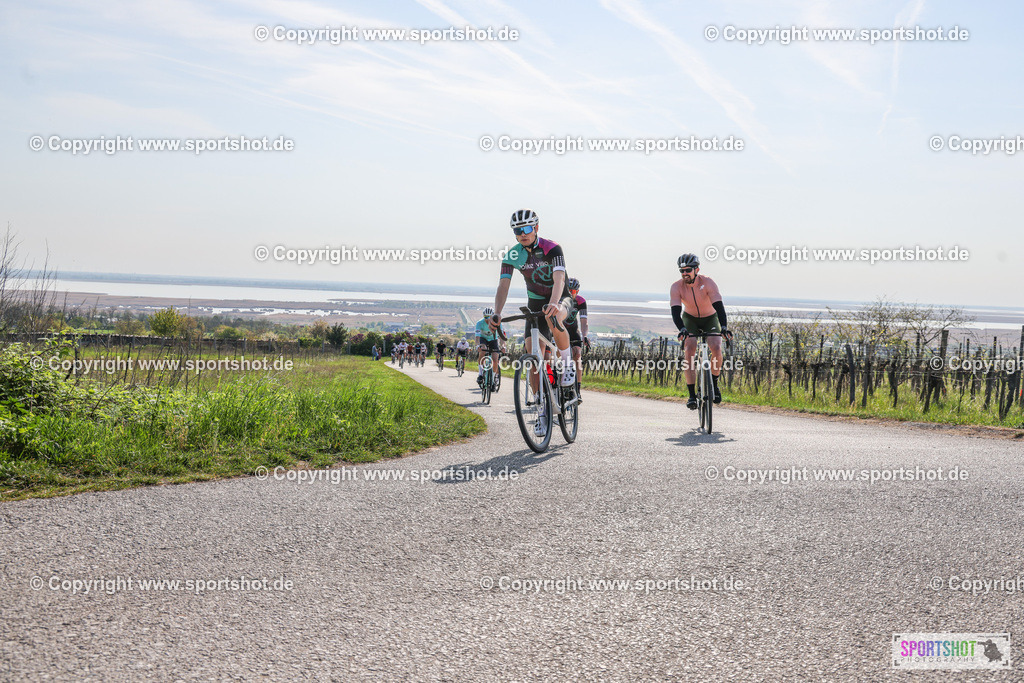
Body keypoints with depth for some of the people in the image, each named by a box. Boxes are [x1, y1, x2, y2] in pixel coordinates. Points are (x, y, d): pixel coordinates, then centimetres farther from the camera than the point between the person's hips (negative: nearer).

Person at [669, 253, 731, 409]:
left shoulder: (707, 282, -27)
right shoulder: (676, 287, -23)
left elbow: (718, 306, -35)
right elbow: (675, 311, -31)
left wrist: (724, 326, -50)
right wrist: (682, 329, -50)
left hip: (710, 319, -1)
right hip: (690, 319, 1)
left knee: (716, 349, -24)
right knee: (689, 350, -23)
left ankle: (714, 385, 1)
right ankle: (692, 395, -19)